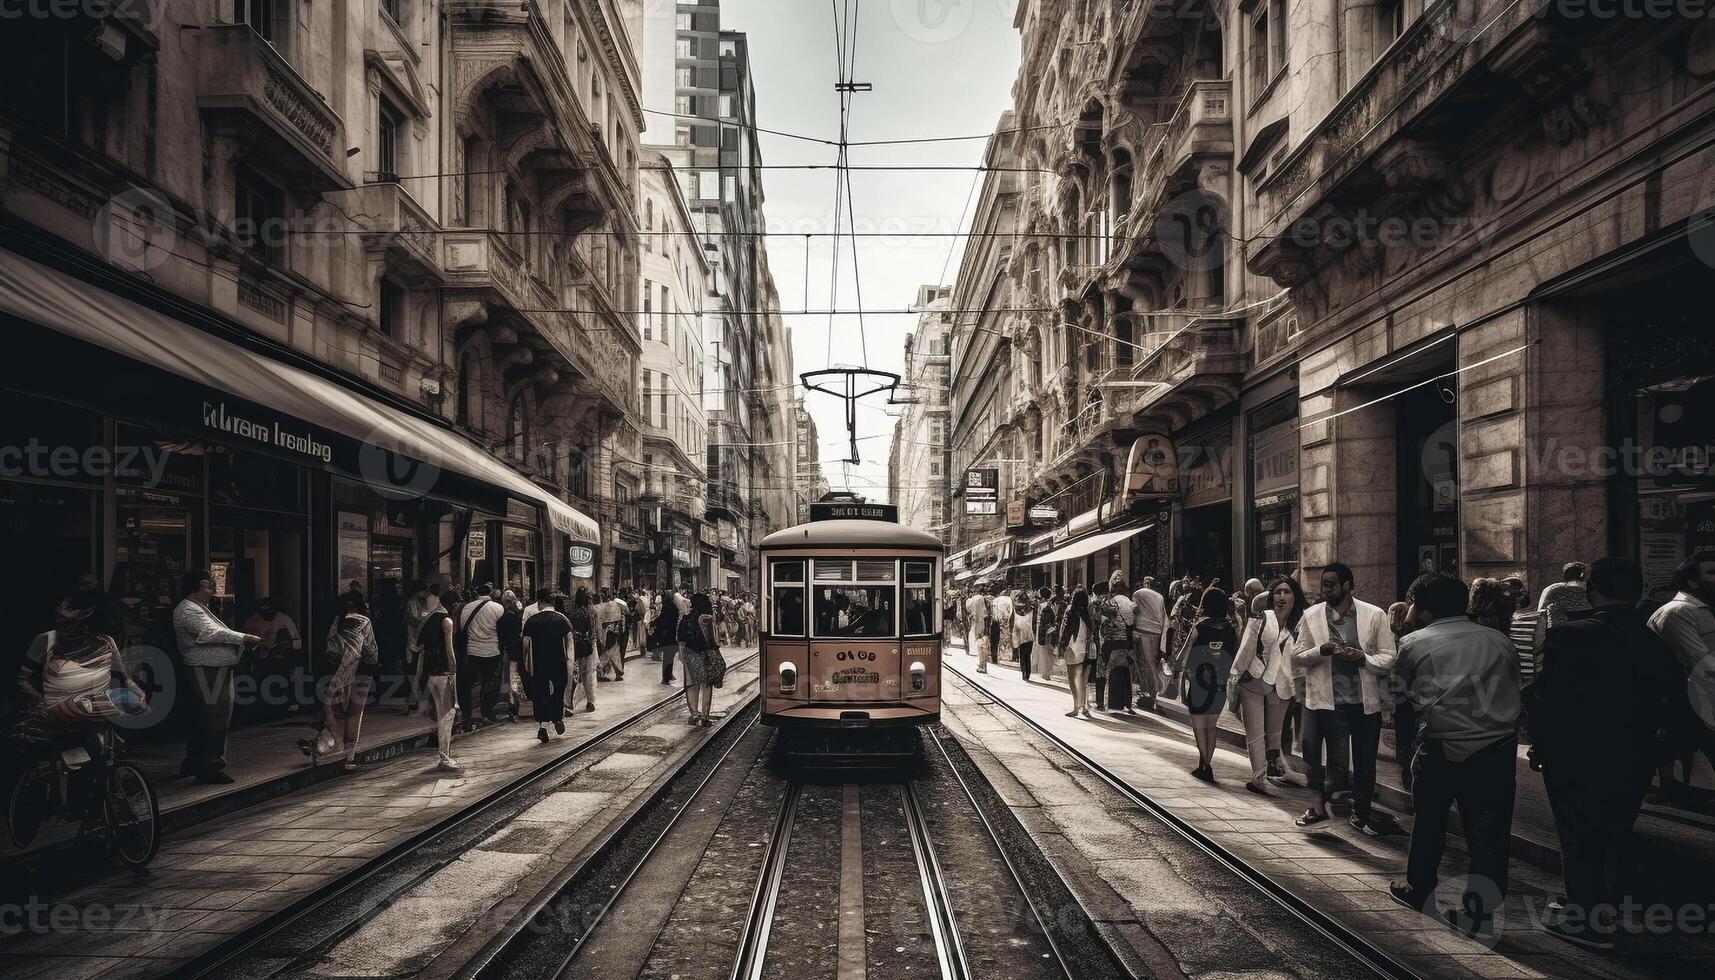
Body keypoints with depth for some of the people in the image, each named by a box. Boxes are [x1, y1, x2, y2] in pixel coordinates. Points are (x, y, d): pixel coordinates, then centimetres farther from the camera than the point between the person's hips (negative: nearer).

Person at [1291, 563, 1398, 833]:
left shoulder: (1375, 615, 1)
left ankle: (1361, 814, 26)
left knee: (1366, 764, 10)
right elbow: (1297, 658, 4)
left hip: (1367, 701, 1)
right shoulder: (1312, 616, 2)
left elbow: (1389, 659, 1)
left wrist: (1363, 657, -17)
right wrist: (1322, 650, -15)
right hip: (1333, 701, -1)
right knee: (1337, 762, -2)